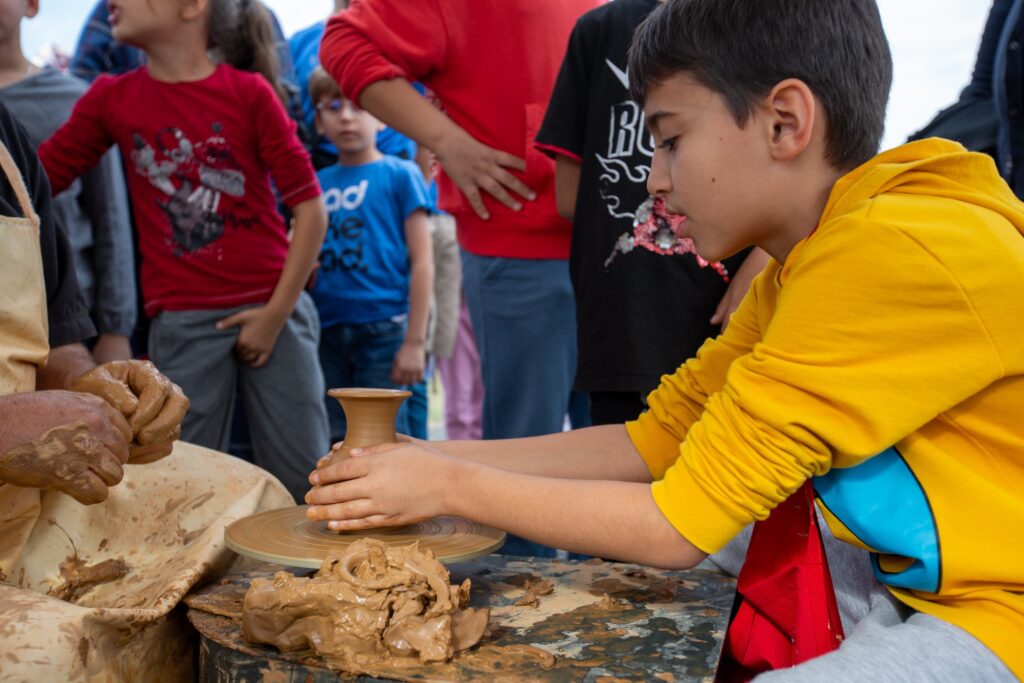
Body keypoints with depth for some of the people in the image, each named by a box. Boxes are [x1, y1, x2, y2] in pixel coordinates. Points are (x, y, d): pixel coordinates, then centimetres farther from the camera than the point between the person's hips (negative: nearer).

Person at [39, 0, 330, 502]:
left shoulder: (249, 92, -1)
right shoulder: (111, 99, 8)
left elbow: (310, 209, -3)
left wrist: (277, 311, -7)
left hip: (273, 310, -1)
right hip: (182, 323, 2)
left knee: (303, 483, 1)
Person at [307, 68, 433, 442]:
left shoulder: (400, 175, 0)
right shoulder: (316, 184, 12)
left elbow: (421, 261, -4)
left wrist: (415, 340, -9)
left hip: (383, 330, -4)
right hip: (326, 333, 4)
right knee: (332, 443, 10)